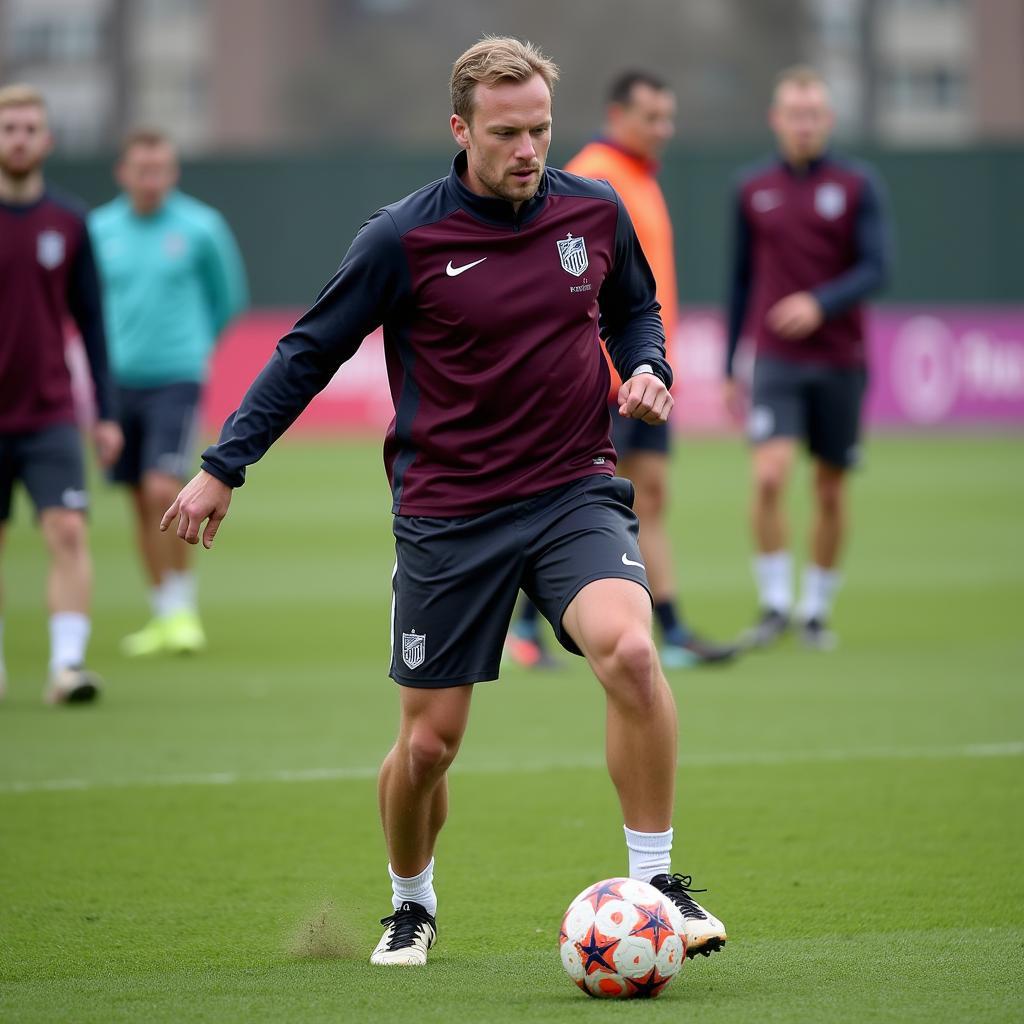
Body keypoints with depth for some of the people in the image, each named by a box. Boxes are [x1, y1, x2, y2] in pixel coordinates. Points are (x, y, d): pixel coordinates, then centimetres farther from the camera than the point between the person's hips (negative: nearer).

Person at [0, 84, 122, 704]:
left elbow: (92, 322, 9)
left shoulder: (68, 224, 4)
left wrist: (106, 414, 5)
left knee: (69, 532, -15)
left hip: (52, 416, 0)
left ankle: (68, 663, -18)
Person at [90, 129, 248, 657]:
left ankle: (183, 609, -5)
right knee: (140, 502, 8)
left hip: (177, 379, -3)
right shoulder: (100, 230, 4)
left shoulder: (201, 228, -3)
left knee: (162, 490, -17)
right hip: (121, 378, 4)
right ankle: (163, 616, 19)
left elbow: (227, 297, 12)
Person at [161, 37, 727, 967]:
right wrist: (223, 467, 0)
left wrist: (646, 370, -1)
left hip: (574, 491, 1)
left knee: (629, 648, -28)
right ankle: (412, 907, 34)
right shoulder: (404, 239, -9)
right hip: (448, 515, -1)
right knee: (429, 744, 4)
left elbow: (636, 307, 20)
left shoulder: (595, 213, 0)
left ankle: (655, 881, -16)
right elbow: (309, 352, 0)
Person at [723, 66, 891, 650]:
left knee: (831, 492, 6)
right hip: (776, 362, 0)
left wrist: (820, 303, -25)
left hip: (840, 362, 0)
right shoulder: (753, 191, 6)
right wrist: (729, 366, 13)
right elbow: (742, 278, 12)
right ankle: (775, 604, -7)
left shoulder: (858, 187, 1)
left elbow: (876, 269, -8)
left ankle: (818, 611, 20)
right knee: (770, 476, -18)